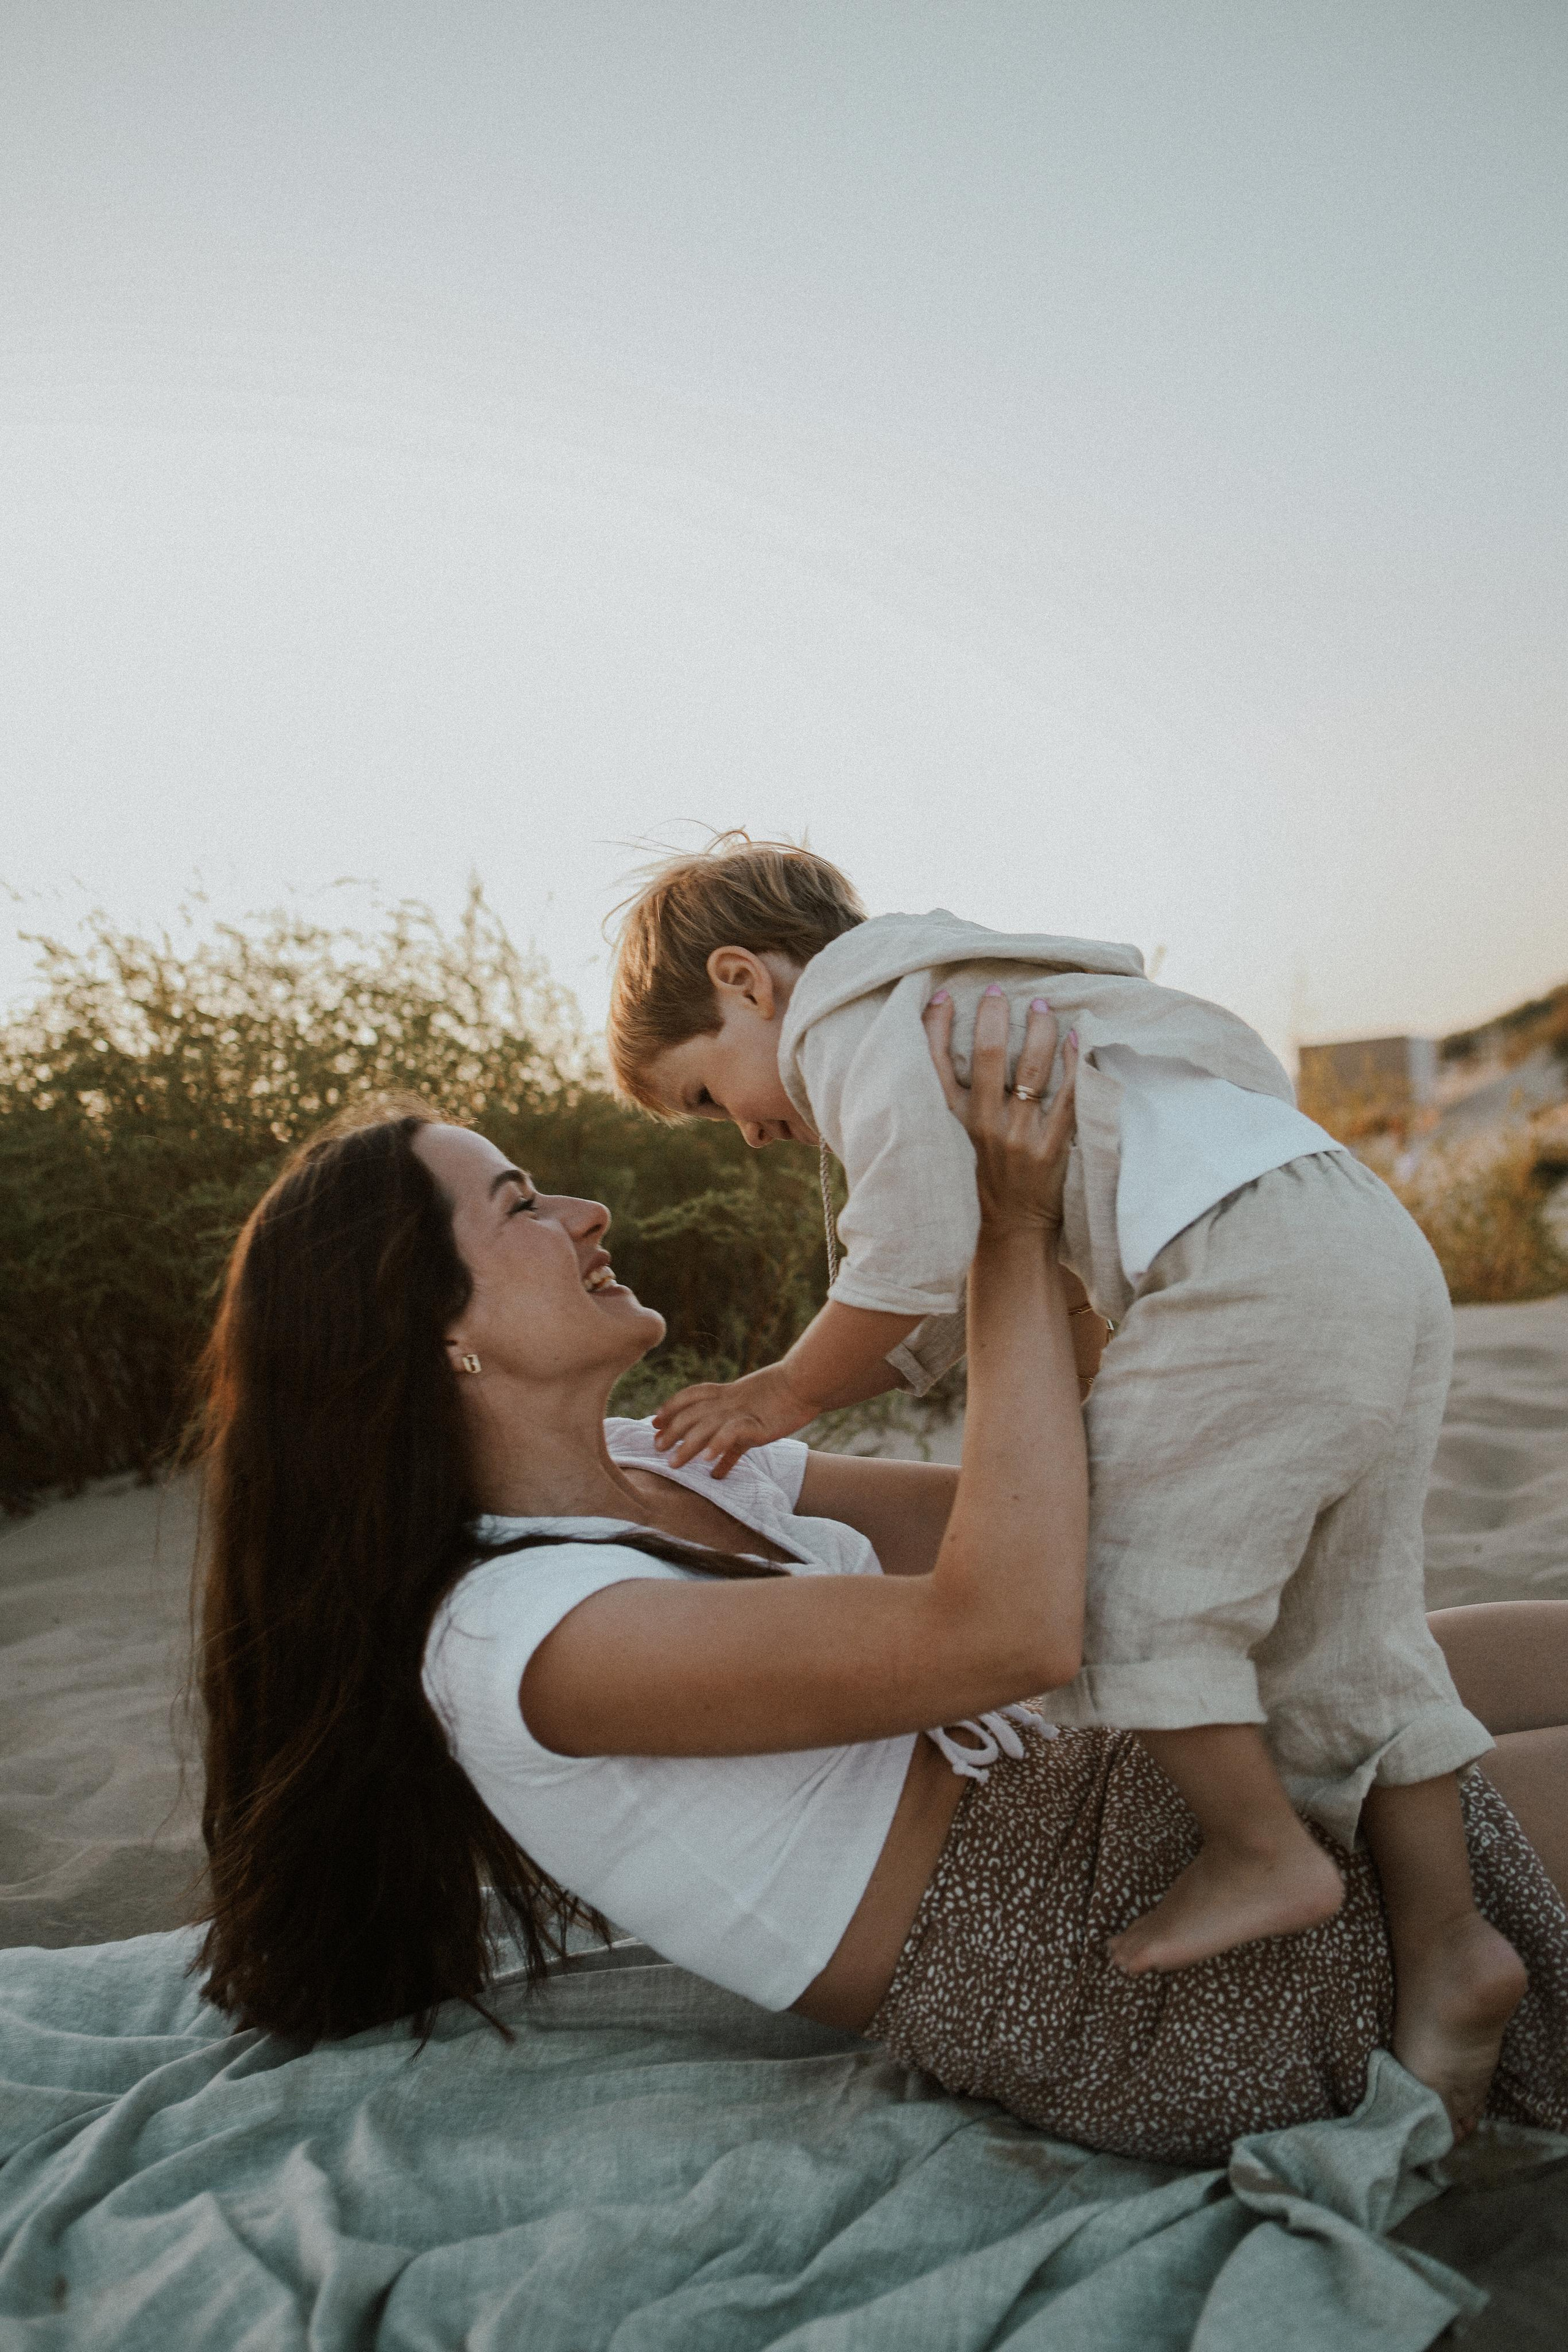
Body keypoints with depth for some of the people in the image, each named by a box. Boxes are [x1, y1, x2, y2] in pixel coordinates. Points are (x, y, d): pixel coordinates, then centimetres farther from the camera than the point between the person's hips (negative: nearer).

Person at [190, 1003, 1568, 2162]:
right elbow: (1011, 1625, -32)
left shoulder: (661, 1468, 5)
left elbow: (984, 1521, 7)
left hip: (1108, 1803, 9)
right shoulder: (520, 1636, -24)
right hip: (1114, 1983, -8)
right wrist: (1015, 1237, -24)